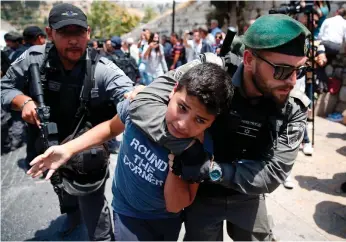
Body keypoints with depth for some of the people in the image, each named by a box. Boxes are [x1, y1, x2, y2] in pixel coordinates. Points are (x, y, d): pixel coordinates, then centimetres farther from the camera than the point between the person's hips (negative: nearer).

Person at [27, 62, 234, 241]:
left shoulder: (202, 149, -27)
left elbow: (174, 206, -22)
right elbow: (112, 127, -3)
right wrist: (68, 149, -10)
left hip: (167, 218, 1)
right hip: (129, 213, 0)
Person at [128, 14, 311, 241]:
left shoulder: (294, 108, -19)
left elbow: (273, 173, -22)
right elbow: (143, 103, -30)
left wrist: (212, 170, -33)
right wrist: (184, 146, -42)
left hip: (247, 194, 3)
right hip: (202, 192, -2)